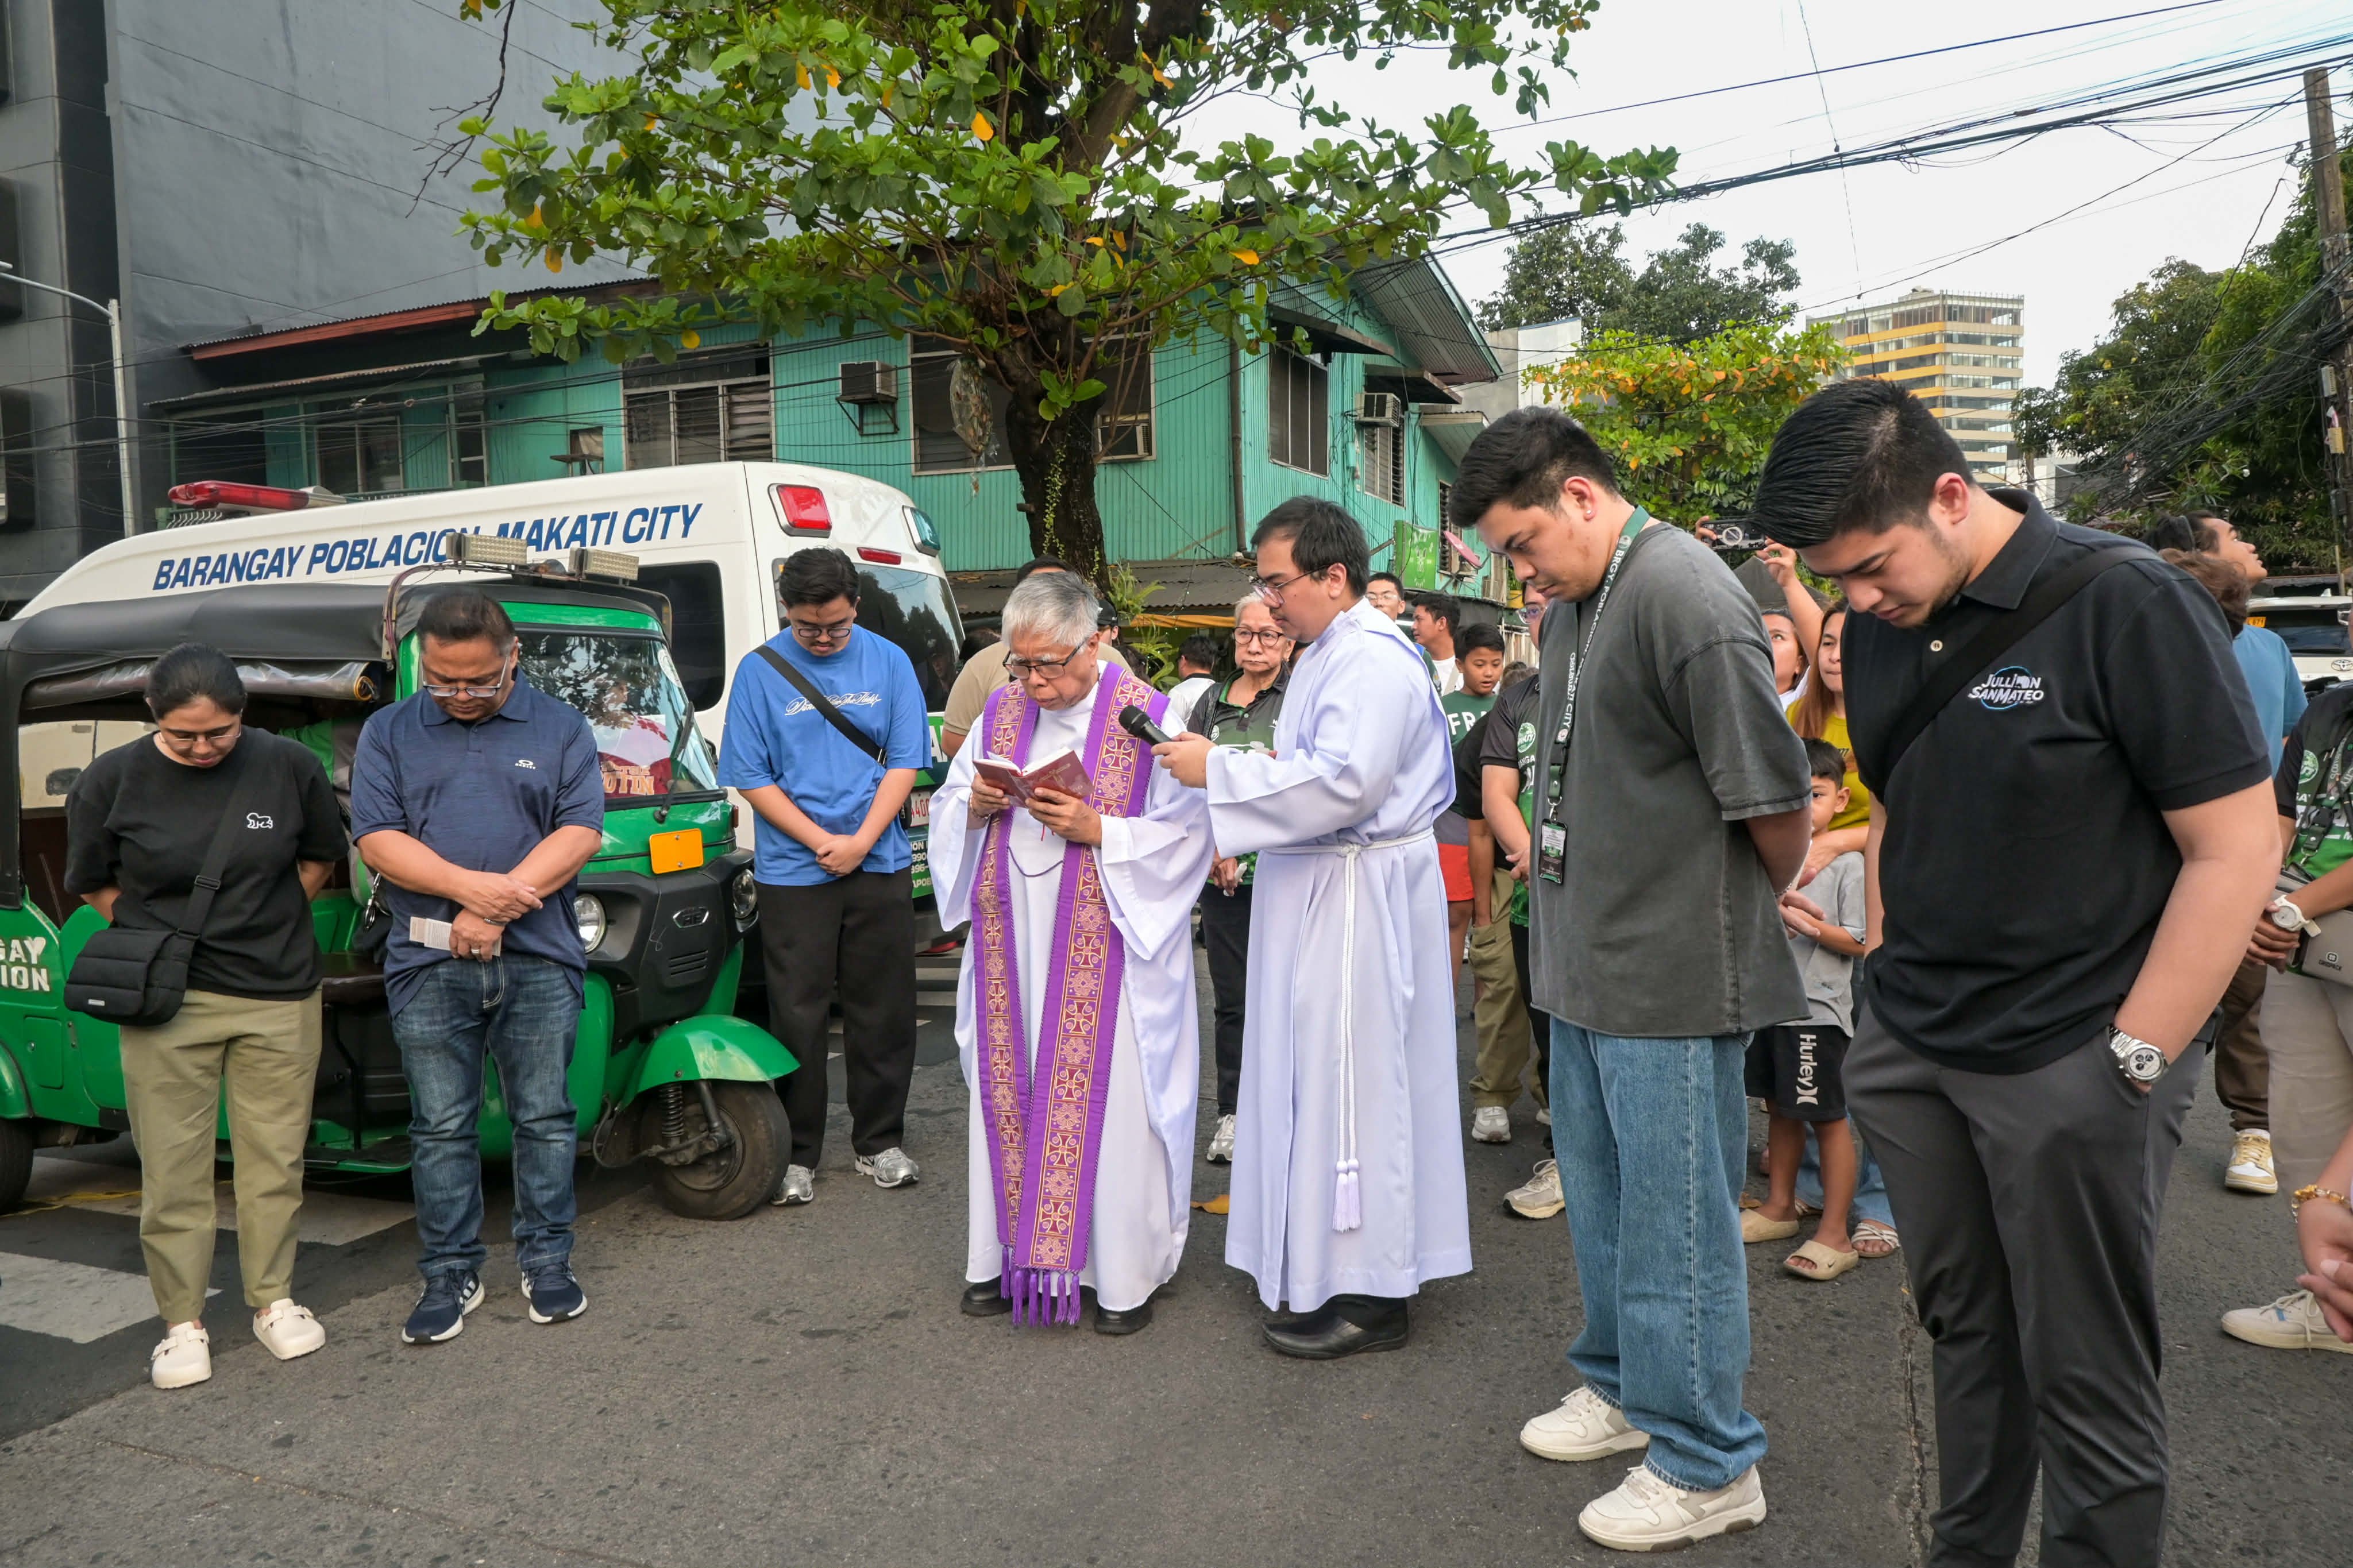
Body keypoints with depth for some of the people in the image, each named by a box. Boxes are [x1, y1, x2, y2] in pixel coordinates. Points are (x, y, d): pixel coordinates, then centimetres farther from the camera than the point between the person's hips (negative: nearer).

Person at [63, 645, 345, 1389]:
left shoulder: (290, 766, -4)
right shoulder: (111, 780, -4)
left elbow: (320, 856, 11)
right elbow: (91, 882, 9)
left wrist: (267, 922, 3)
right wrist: (157, 939, -1)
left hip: (279, 998, 1)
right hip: (168, 1002, 0)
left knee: (275, 1160, 9)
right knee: (173, 1168, 5)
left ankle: (273, 1301, 25)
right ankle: (182, 1323, 19)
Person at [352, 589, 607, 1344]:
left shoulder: (561, 728, 6)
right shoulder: (388, 733, 9)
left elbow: (581, 833, -4)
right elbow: (377, 839, -1)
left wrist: (498, 909, -13)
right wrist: (470, 886, -16)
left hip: (540, 961, -1)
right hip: (427, 968, 1)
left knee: (545, 1117, 6)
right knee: (441, 1127, 7)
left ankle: (546, 1261, 20)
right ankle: (450, 1273, 20)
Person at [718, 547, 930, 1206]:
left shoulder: (888, 662, 3)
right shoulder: (759, 670, -2)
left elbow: (905, 761, 1)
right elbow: (750, 776, -3)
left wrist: (861, 840, -11)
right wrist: (822, 841, -12)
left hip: (880, 864, 2)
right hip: (793, 871, -2)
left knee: (884, 1010, 7)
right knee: (798, 1014, 3)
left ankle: (878, 1143, 22)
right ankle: (796, 1154, 15)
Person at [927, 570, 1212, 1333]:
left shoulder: (1147, 717, -7)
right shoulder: (1001, 714, 10)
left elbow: (1187, 834, -8)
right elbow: (946, 809, 16)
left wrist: (1097, 830, -20)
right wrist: (977, 807, -6)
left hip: (1105, 949, -5)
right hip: (1012, 946, 5)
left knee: (1107, 1097, -1)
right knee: (1010, 1091, 10)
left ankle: (1124, 1275, 14)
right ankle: (1010, 1252, 25)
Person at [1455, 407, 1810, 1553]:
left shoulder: (1684, 595, -19)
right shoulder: (1573, 605, 10)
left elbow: (1777, 802, -17)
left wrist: (1753, 905, 1)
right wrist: (1570, 918, 16)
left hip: (1672, 982, -9)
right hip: (1586, 966, 9)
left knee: (1675, 1221, 4)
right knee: (1601, 1194, 21)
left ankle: (1705, 1468, 22)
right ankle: (1627, 1388, 42)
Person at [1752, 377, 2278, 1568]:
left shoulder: (2128, 605, -14)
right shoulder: (1878, 629, 5)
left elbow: (2236, 847, -13)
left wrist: (2131, 1062, -13)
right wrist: (1885, 965, 8)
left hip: (2070, 1066, -5)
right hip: (1908, 1052, 6)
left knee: (2084, 1377, 5)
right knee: (1963, 1328, 18)